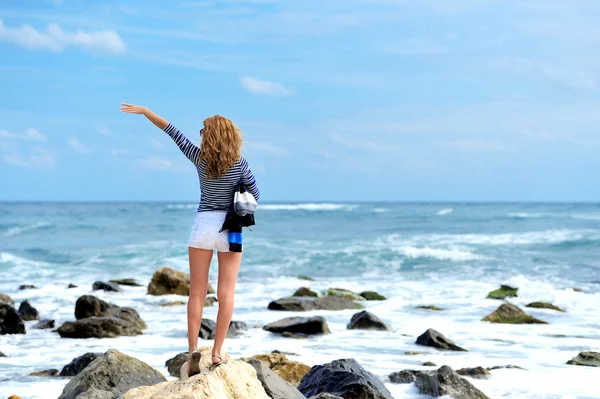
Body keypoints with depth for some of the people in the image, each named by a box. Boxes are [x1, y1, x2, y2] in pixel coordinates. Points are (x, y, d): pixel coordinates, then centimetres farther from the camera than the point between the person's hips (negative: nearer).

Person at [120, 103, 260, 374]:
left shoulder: (199, 158, -6)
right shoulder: (240, 163, -6)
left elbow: (171, 130, 0)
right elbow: (254, 195, 1)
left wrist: (143, 111, 7)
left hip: (203, 226, 0)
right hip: (230, 228, 0)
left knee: (197, 293, 6)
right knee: (226, 293, 2)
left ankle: (193, 349, -5)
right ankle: (217, 352, -2)